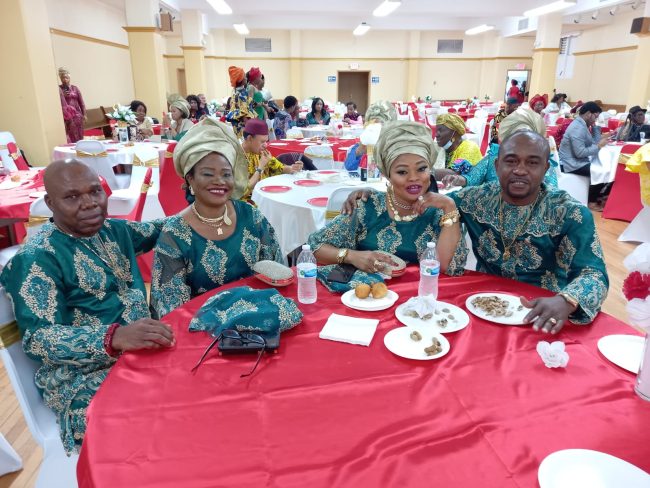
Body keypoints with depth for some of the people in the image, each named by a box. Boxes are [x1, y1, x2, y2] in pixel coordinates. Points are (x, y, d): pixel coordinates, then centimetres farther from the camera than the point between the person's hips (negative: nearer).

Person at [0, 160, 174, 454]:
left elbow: (156, 231, 26)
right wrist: (115, 337, -37)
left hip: (140, 353, 7)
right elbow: (36, 338, -21)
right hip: (83, 379, -7)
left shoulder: (114, 229, 7)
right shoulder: (38, 258, -13)